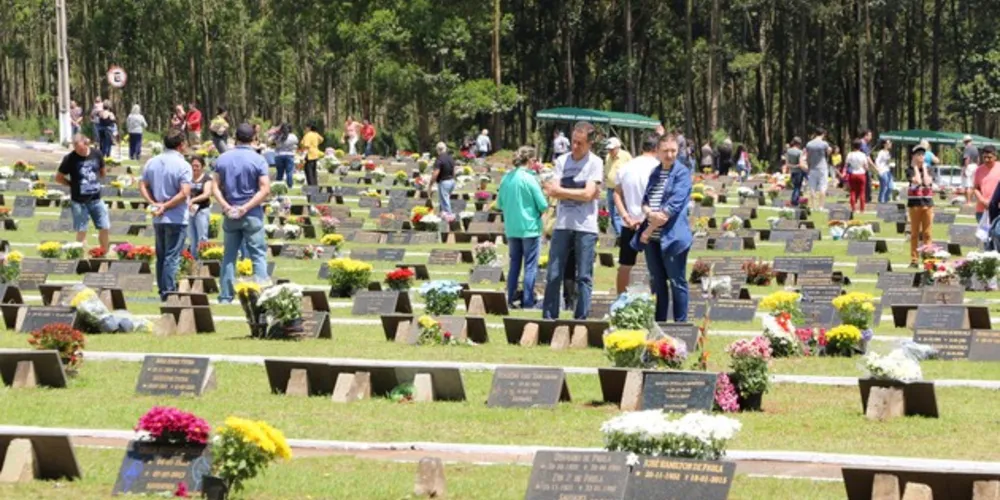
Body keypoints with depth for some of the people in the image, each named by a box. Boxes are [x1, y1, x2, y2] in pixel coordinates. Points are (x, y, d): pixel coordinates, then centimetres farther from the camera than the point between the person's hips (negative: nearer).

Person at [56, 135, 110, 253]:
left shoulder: (97, 154, -3)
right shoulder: (70, 159, -13)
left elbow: (102, 172, 16)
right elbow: (58, 178, -3)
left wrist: (95, 181, 4)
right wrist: (73, 184, -5)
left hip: (96, 199, 3)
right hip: (79, 201, -3)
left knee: (104, 228, 5)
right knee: (81, 231, 1)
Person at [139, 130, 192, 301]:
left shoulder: (152, 163, 5)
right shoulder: (183, 165, -14)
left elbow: (142, 186, 5)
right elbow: (185, 193, -21)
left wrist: (154, 203, -4)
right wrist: (166, 206, -15)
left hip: (158, 218, 6)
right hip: (176, 218, -6)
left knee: (161, 255, 15)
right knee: (172, 256, -2)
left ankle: (162, 289, 21)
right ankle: (168, 292, -5)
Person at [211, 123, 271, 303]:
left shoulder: (222, 159, 3)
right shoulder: (258, 160, -8)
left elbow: (215, 187, -1)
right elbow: (265, 189, -15)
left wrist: (226, 206, -10)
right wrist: (246, 208, -15)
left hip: (230, 215, 3)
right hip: (252, 215, -3)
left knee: (229, 256, 10)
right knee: (258, 255, 0)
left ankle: (225, 297, 11)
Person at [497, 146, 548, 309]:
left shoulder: (506, 178, 2)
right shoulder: (529, 179, -15)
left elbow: (499, 204, 10)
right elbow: (543, 205, -13)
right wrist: (538, 211, 7)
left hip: (511, 228, 5)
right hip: (530, 227, -5)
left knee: (514, 263, 16)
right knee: (530, 265, 2)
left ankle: (511, 298, 17)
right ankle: (527, 301, 1)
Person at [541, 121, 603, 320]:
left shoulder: (595, 163, -1)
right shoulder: (562, 161, 8)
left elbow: (588, 194, -11)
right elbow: (553, 191, -1)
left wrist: (560, 191, -6)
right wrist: (579, 193, -10)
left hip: (585, 226, -3)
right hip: (562, 224, 3)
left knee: (584, 276, 0)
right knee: (554, 274, 2)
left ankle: (581, 318, 4)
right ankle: (548, 317, 7)